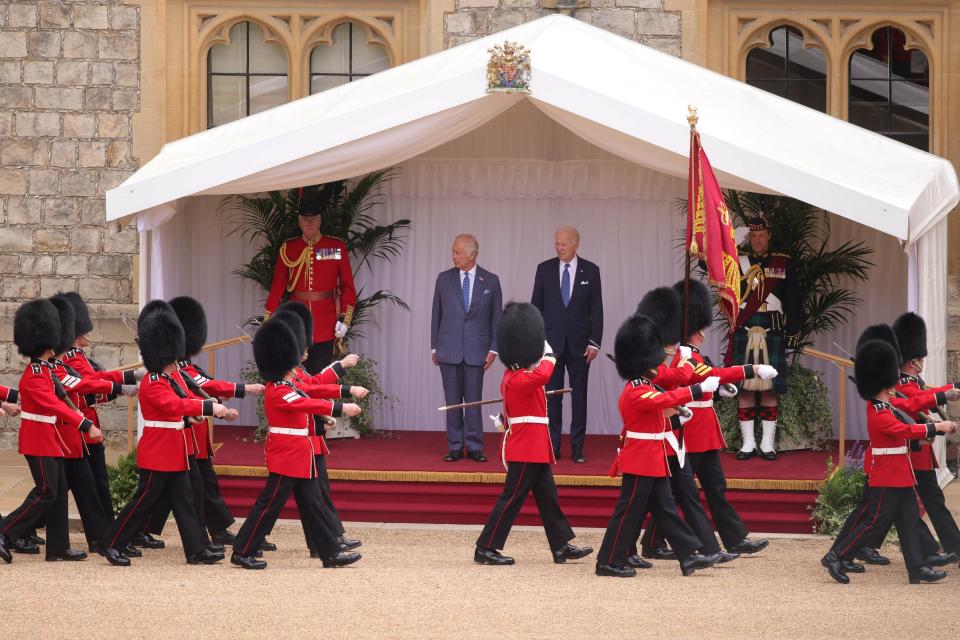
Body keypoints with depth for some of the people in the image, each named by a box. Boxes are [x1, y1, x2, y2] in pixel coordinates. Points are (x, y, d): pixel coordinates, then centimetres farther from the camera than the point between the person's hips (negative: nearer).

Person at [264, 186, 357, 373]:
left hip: (325, 325, -1)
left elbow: (347, 286, 3)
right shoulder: (288, 249, 3)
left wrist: (344, 320, -6)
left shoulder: (337, 247, 1)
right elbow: (277, 287, 4)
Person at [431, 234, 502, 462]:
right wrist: (434, 347, 5)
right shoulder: (444, 279, 6)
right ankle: (455, 447, 8)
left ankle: (474, 447, 4)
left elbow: (496, 317, 5)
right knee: (452, 400, 3)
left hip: (476, 349, -1)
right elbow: (436, 314, 9)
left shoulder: (490, 281, 3)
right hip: (449, 349, 1)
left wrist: (493, 348, -2)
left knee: (473, 400, -1)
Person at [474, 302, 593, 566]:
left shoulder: (517, 375, 11)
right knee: (512, 497, -5)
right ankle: (485, 549, 0)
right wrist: (549, 355, -22)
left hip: (534, 450, 10)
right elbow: (543, 373, -37)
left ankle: (562, 547, 17)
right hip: (525, 450, -10)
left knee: (548, 497, 12)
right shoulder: (519, 380, -20)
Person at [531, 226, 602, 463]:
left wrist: (594, 342, -4)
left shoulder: (590, 271, 2)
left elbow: (596, 309, 3)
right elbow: (536, 307, 6)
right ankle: (552, 446, 6)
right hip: (551, 342, 0)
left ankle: (577, 448, 5)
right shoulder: (544, 269, 4)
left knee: (579, 396, 1)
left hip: (579, 344, 0)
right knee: (552, 395, 2)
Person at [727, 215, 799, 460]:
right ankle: (748, 442, 6)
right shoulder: (738, 262, 8)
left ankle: (768, 443, 6)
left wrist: (792, 330, 5)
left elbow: (792, 301, 11)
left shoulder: (783, 263, 10)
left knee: (770, 388, 0)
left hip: (773, 332, 0)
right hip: (744, 331, 0)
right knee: (745, 387, 0)